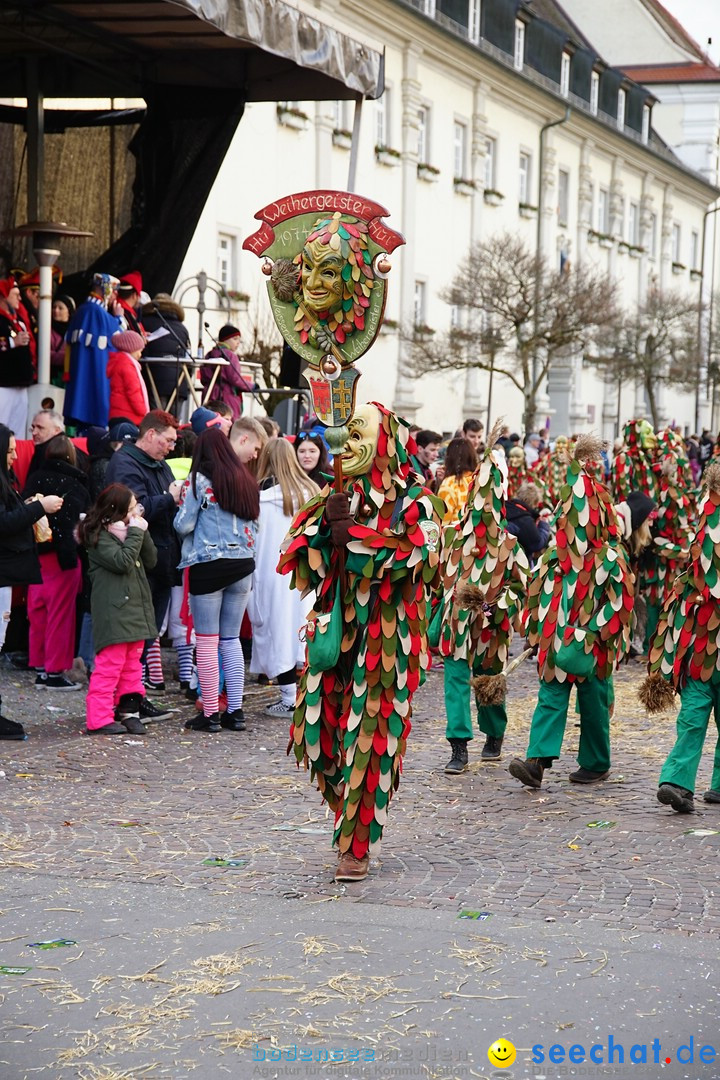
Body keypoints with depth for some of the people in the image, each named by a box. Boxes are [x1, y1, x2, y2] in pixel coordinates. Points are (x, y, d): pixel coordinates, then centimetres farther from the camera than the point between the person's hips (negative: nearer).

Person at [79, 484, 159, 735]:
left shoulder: (128, 531, 17)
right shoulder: (99, 536, -8)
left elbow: (150, 561, 14)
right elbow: (122, 562, -20)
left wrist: (144, 533, 2)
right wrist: (135, 533, -15)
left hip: (136, 607, 9)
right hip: (113, 611, -9)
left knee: (132, 663, 12)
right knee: (110, 664, -9)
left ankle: (129, 711, 19)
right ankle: (99, 718, -6)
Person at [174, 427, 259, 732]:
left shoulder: (198, 480, -6)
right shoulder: (245, 480, 10)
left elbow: (183, 525, -7)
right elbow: (253, 524, 13)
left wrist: (180, 506, 12)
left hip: (208, 566, -5)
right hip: (243, 564, 5)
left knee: (206, 641, 0)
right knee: (231, 640, 11)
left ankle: (210, 714, 0)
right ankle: (235, 711, 9)